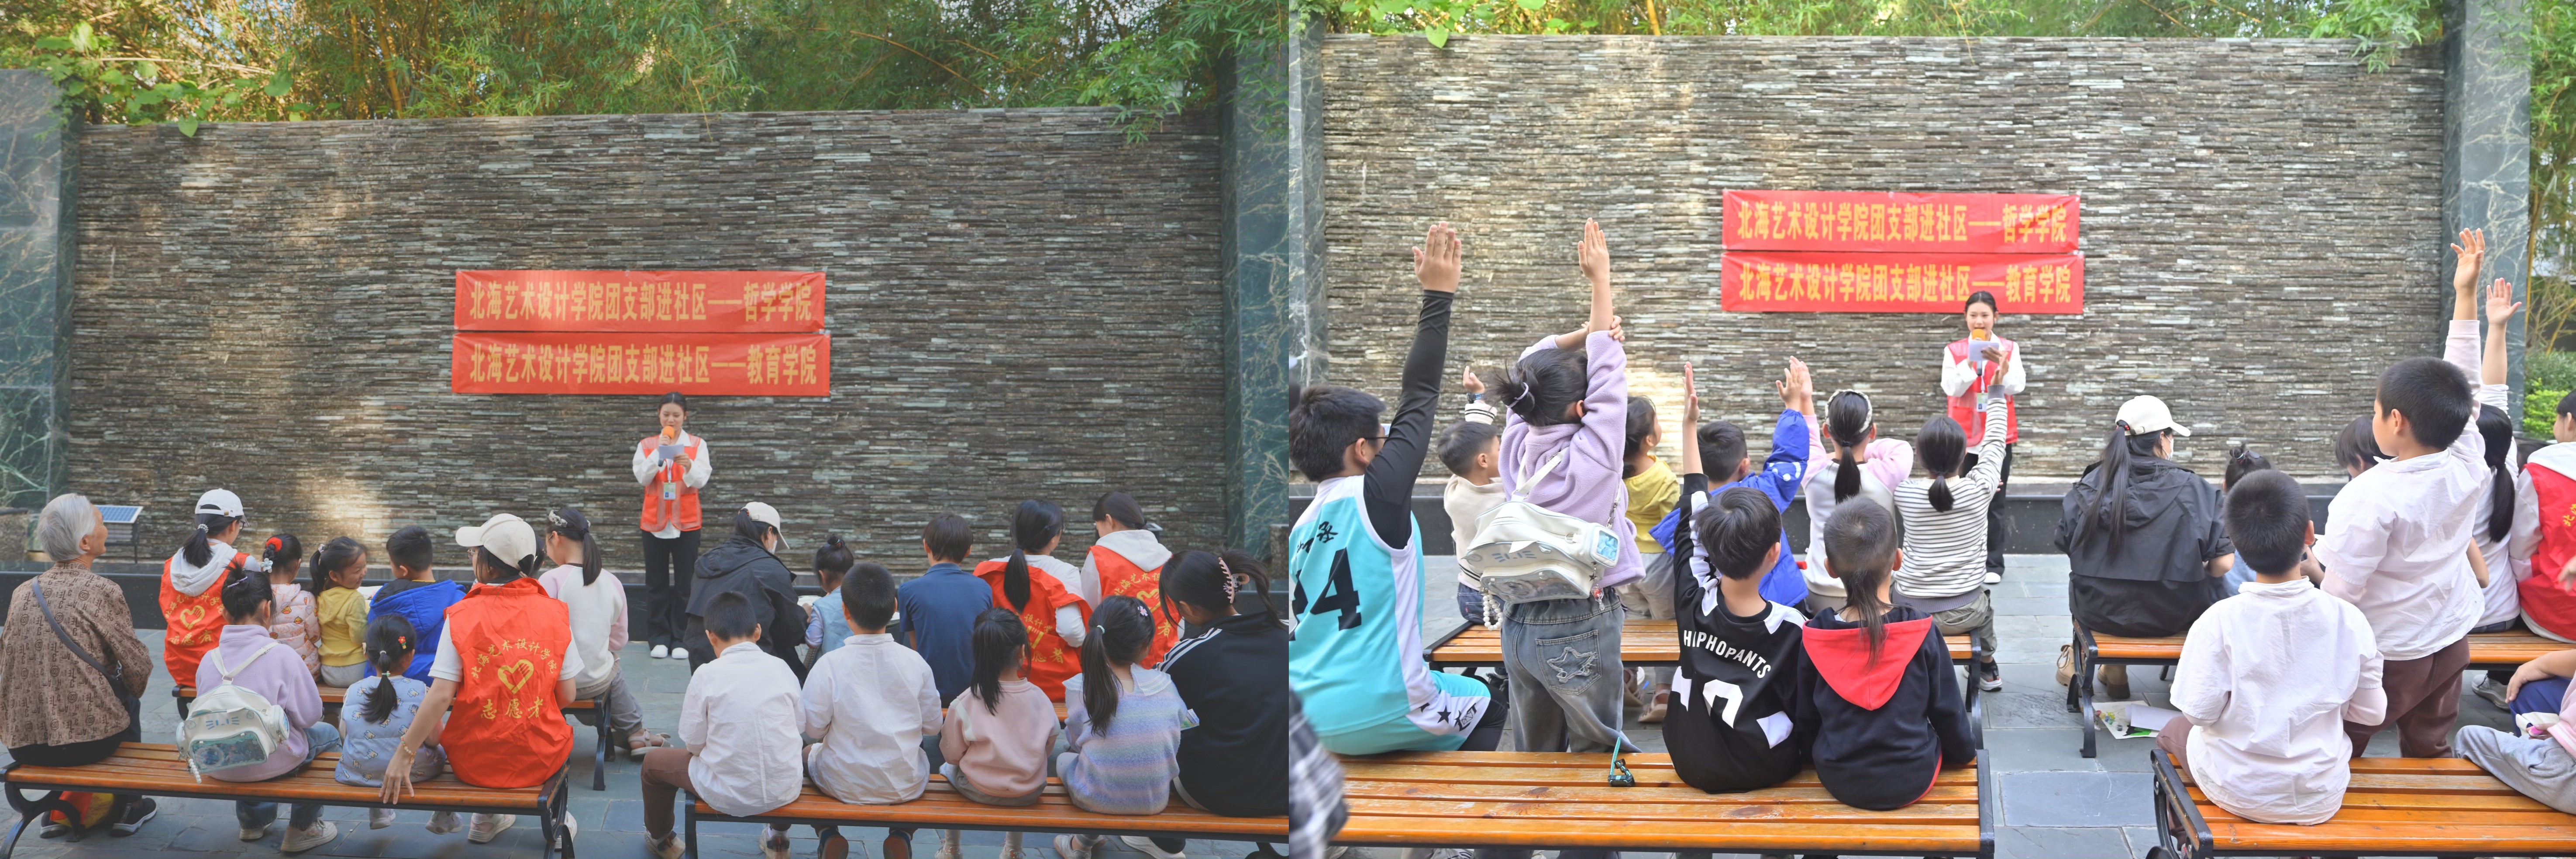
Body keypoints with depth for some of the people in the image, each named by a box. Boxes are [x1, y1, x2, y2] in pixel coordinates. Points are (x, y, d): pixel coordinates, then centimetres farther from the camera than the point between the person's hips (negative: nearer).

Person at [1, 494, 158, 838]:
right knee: (128, 701, 27)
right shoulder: (102, 591, -11)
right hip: (84, 741, -5)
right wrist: (129, 690, 16)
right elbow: (138, 667, -7)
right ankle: (130, 804, 32)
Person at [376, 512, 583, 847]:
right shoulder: (554, 612, -7)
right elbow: (566, 696, -4)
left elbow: (440, 696, -18)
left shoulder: (462, 616, -12)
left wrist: (403, 755, -12)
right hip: (542, 759, 1)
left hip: (475, 762, -1)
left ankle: (487, 818, 37)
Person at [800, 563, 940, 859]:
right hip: (907, 786, 1)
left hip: (845, 784, -1)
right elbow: (932, 726, -1)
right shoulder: (914, 662, -10)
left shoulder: (828, 665, -17)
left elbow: (813, 728, -8)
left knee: (808, 753, 32)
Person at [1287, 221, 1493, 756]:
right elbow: (1420, 394, -9)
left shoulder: (1303, 525, 6)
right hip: (1378, 719, -7)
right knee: (1488, 703, 20)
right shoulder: (1376, 495, -13)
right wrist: (1438, 296, -5)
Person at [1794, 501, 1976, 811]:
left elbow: (1805, 719, -1)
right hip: (1912, 780, -2)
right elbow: (1948, 710, -4)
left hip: (1839, 782, 2)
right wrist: (1966, 750, 17)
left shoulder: (1813, 638, -14)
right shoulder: (1922, 633, -18)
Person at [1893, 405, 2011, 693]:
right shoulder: (1980, 490, -14)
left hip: (1912, 612, 0)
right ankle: (1987, 666, 49)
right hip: (1964, 613, 0)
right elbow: (1994, 443, 4)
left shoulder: (1905, 493, -12)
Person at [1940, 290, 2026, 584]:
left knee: (1994, 502, 1)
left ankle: (1993, 565, 6)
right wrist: (1971, 362, -21)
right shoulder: (1954, 351, 4)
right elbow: (1950, 387, -9)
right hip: (1964, 436, 0)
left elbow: (2017, 387, -7)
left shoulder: (2009, 349, 4)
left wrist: (2003, 366, -25)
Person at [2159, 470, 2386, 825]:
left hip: (2237, 793, -2)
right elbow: (2373, 712, -4)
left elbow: (2200, 712, -17)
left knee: (2174, 731, 31)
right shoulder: (2348, 620, -14)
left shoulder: (2219, 621, -21)